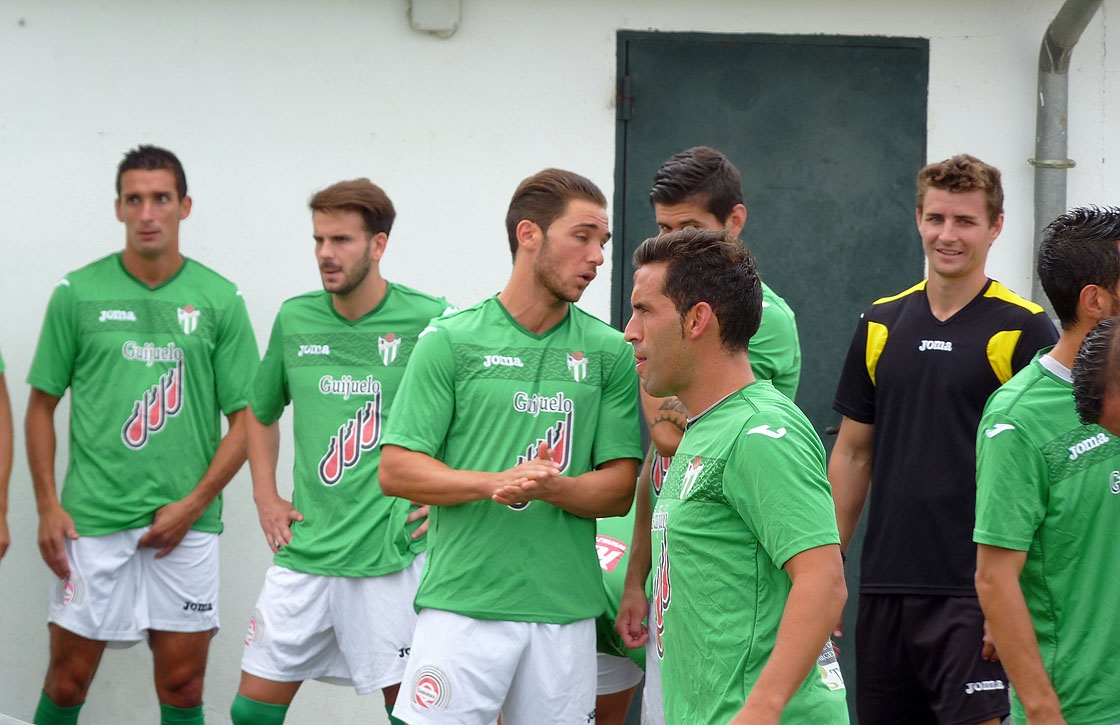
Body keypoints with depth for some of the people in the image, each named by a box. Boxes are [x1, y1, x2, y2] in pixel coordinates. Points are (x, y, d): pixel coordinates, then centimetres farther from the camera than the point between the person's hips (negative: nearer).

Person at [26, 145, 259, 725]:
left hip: (184, 525, 0)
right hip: (92, 520, 0)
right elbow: (42, 405, 8)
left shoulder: (220, 300, 2)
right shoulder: (77, 293, 2)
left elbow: (246, 417, 3)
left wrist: (194, 504, -6)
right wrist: (48, 506, -2)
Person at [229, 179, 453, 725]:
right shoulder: (295, 320, 7)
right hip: (303, 552, 4)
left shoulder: (428, 320, -6)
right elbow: (262, 412, 24)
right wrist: (265, 497, 13)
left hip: (391, 554, -4)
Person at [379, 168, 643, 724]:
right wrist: (494, 483, -16)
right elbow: (396, 471, -1)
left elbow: (619, 491, 5)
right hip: (462, 602, -2)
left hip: (566, 612, 2)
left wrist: (551, 487, -16)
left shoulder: (610, 352, 7)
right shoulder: (451, 340, 1)